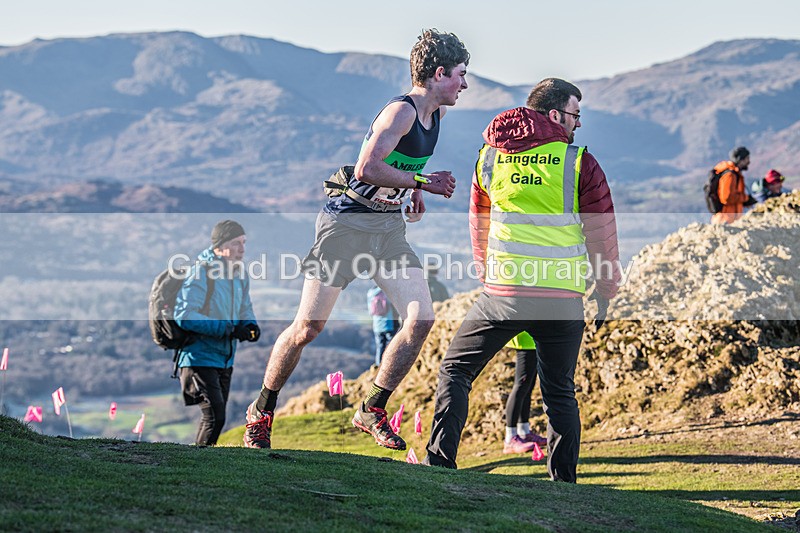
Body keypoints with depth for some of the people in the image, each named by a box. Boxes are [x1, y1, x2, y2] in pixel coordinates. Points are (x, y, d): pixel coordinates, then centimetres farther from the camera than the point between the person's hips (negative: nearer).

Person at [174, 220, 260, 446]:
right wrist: (228, 329, -27)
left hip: (225, 359, 8)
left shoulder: (240, 274, 6)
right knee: (214, 417, -18)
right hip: (199, 357, -8)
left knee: (216, 417, 14)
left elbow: (245, 309, 20)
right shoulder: (200, 273, -18)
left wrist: (250, 325, -6)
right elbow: (184, 316, -26)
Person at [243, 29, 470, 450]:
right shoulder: (401, 111, -18)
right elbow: (367, 169, -30)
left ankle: (372, 410, 7)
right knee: (309, 326, -3)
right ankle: (261, 411, 16)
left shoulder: (435, 114, 8)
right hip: (347, 222, -8)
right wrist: (422, 182, -21)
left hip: (390, 226, 8)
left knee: (421, 320, -7)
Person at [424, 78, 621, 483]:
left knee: (456, 370, 15)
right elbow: (601, 232, 2)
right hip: (563, 297, -1)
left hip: (502, 293, 1)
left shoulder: (489, 156, 8)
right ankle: (563, 484, 12)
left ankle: (440, 461, 4)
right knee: (559, 392, 13)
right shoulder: (580, 164, -2)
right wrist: (605, 291, 15)